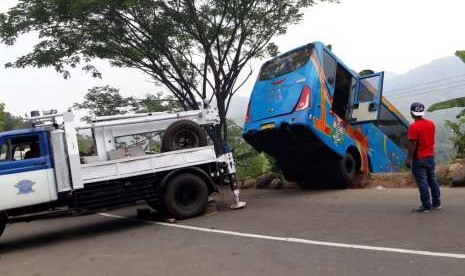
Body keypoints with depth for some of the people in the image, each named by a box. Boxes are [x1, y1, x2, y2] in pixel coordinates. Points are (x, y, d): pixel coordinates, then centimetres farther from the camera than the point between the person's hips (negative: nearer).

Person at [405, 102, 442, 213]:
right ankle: (436, 203, 23)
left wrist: (409, 159, -15)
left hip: (419, 158, -7)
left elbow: (412, 144, -19)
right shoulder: (431, 123, 5)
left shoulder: (413, 127, -18)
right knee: (432, 180, 16)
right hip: (430, 156, 7)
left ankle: (426, 206, 2)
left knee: (422, 182, -2)